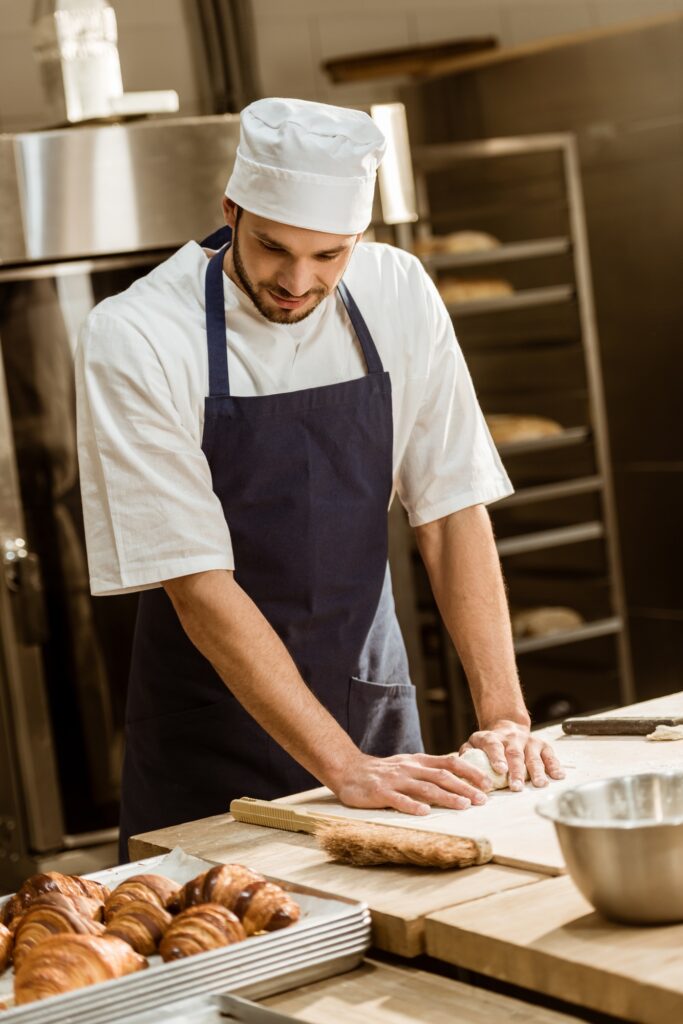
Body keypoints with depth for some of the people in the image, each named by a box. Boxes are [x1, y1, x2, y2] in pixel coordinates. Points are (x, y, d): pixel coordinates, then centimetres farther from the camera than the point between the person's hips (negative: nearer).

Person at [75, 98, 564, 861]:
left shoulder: (397, 296, -7)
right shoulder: (132, 340, -19)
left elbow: (453, 512, -4)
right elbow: (199, 588, -21)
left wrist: (503, 717, -13)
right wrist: (342, 767, -26)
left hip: (373, 709, 4)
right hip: (214, 741, -4)